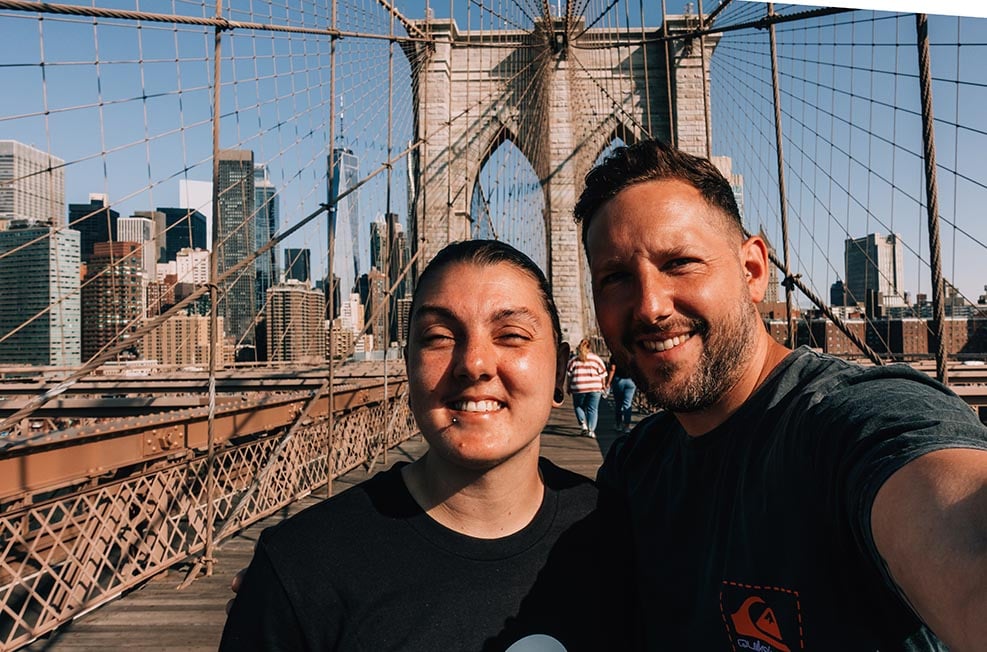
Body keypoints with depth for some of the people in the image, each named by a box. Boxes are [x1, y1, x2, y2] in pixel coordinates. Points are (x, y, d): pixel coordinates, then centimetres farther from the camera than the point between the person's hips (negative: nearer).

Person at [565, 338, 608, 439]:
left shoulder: (574, 359, 6)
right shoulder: (596, 358, 6)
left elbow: (568, 375, 7)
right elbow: (603, 375, 6)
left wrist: (569, 387, 16)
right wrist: (603, 386, 16)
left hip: (578, 388, 0)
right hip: (594, 387, 0)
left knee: (579, 406, 18)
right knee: (593, 409, 7)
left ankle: (583, 424, 1)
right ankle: (591, 430, 3)